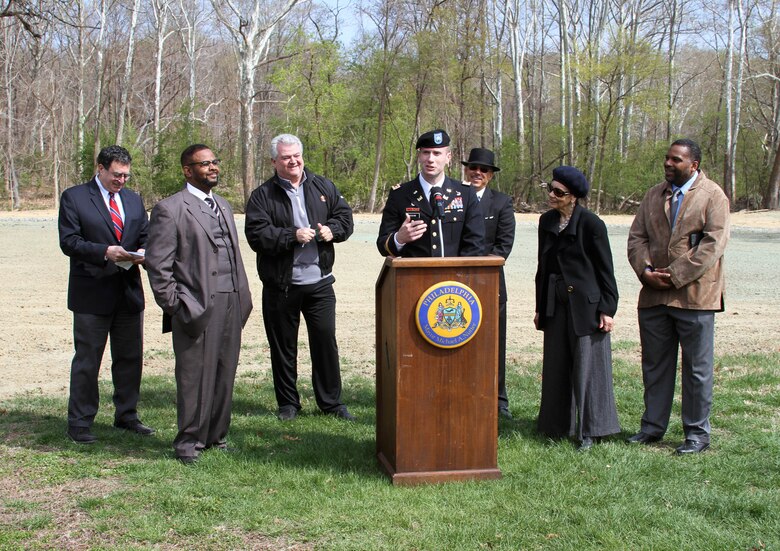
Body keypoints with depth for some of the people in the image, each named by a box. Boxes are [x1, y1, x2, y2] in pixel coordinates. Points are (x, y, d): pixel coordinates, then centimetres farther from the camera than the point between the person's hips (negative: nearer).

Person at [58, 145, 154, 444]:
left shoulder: (133, 199, 14)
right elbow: (68, 241, -11)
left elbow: (146, 236, 14)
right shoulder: (74, 197, -3)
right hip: (91, 293, -5)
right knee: (87, 360, 1)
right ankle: (79, 423, 11)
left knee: (130, 358, 12)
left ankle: (127, 415, 26)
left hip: (129, 291, 6)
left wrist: (143, 252, -9)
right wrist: (104, 252, -23)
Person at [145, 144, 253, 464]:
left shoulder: (223, 206, 19)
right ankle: (188, 442, 12)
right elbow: (157, 264, -8)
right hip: (197, 307, -7)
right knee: (194, 378, 0)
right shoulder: (170, 209, -5)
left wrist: (243, 298, 15)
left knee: (225, 375, 10)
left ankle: (216, 435, 23)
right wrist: (174, 307, -10)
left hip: (231, 305, 7)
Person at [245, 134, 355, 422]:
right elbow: (257, 234, -12)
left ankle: (331, 401, 17)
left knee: (326, 340, 5)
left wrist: (332, 230, -7)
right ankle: (287, 403, 21)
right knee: (283, 345, 7)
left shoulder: (323, 187, 9)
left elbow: (345, 215, 14)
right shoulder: (263, 195, -3)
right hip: (280, 284, -2)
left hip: (320, 281, 2)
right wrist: (292, 236, -20)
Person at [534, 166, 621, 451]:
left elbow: (605, 269, -7)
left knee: (587, 365, 1)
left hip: (585, 305, -6)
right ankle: (559, 425, 21)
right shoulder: (547, 221, 8)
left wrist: (607, 309, -11)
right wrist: (540, 307, 14)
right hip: (556, 306, 6)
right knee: (556, 367, 10)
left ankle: (589, 430, 10)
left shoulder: (591, 223, -10)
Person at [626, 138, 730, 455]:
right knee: (655, 365, 13)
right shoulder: (654, 196, 14)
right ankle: (653, 426, 24)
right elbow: (636, 237, 10)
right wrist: (645, 270, -8)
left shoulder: (712, 196, -4)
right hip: (654, 295, 5)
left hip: (694, 296, -5)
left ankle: (697, 433, 14)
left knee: (697, 368, 4)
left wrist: (676, 275, -16)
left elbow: (714, 243, -13)